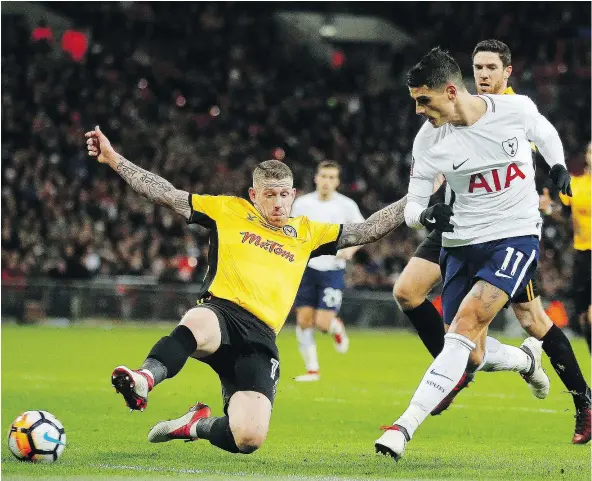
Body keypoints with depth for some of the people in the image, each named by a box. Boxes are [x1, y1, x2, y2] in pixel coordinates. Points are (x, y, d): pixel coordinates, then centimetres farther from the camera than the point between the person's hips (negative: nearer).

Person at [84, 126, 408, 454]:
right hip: (221, 313, -3)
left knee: (248, 438, -18)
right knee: (195, 326, -44)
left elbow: (367, 230, 25)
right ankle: (144, 379, -63)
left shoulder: (307, 233, 23)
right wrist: (113, 159, 7)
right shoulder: (229, 211, 16)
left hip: (260, 339, 3)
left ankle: (197, 425, 13)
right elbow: (166, 195, 13)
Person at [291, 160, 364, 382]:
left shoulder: (346, 206, -3)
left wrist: (350, 248, -9)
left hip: (333, 270, -2)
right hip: (306, 268, 2)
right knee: (304, 320, -2)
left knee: (323, 322, -12)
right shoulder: (302, 203, 1)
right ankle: (312, 369, 11)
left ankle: (336, 327, 25)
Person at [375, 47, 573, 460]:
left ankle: (405, 427, -29)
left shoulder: (518, 109, -9)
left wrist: (558, 165, -3)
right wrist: (426, 215, -25)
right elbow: (411, 208, -3)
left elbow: (545, 133, 15)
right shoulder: (429, 141, -8)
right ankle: (526, 359, 40)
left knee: (465, 326, -23)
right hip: (461, 244, 3)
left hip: (516, 236, -3)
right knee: (472, 358, 3)